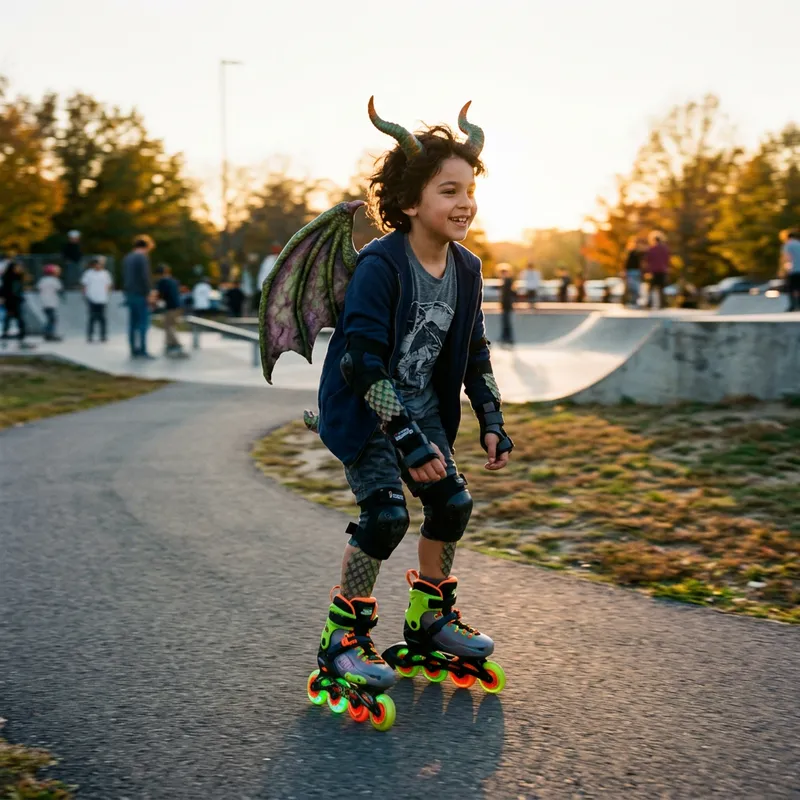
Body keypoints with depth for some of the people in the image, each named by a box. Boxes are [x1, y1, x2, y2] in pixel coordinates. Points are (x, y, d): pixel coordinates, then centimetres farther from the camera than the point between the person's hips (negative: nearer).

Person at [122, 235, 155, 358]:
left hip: (130, 295, 8)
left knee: (133, 323, 8)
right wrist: (148, 293, -14)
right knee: (144, 322, -8)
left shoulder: (127, 258, 16)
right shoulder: (143, 257, -11)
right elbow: (145, 277, -17)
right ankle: (142, 351, -12)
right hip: (141, 295, -8)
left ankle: (134, 350, 8)